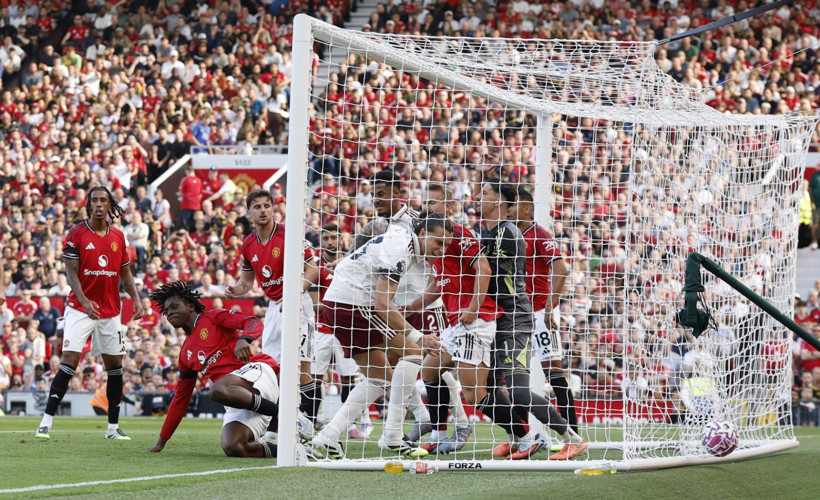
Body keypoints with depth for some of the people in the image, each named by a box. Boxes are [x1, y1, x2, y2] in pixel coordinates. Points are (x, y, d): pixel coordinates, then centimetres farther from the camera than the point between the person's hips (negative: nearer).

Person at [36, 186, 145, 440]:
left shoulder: (118, 237, 8)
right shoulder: (77, 233, -4)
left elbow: (125, 273, 15)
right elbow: (71, 272, -9)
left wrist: (136, 300, 0)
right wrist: (83, 300, -24)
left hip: (110, 312, 5)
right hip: (81, 308, -5)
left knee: (115, 364, 5)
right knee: (69, 360, -15)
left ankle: (113, 427, 14)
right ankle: (46, 422, -14)